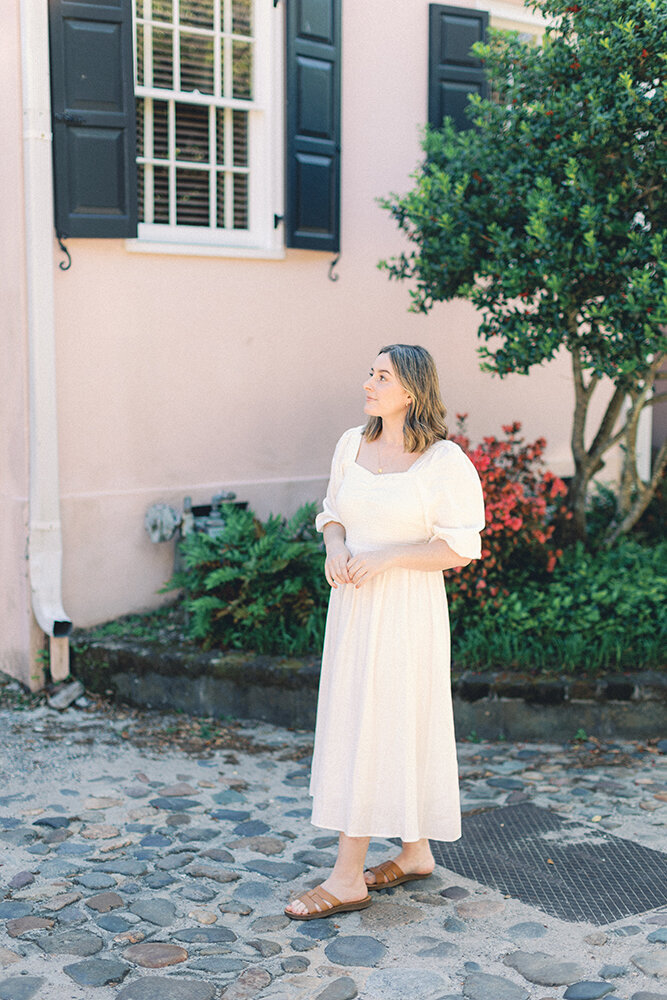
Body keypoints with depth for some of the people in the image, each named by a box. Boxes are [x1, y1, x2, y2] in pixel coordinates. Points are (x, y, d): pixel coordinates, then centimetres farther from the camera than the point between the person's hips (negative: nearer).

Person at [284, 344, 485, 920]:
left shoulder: (445, 461, -12)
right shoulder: (352, 446, 7)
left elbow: (460, 549, -13)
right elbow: (333, 512, 17)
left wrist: (385, 557, -21)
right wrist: (336, 545, -5)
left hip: (405, 609, -7)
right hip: (353, 604, 7)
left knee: (372, 728, -4)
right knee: (383, 726, 14)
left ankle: (348, 878, 5)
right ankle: (415, 853, 29)